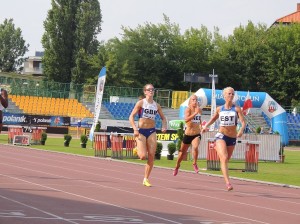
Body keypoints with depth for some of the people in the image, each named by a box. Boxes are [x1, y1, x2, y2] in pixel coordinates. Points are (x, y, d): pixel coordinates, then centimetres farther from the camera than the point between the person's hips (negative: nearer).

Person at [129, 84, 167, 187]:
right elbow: (131, 117, -6)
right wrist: (135, 129, -18)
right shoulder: (141, 103, -4)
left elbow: (163, 117, 18)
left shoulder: (156, 105, 7)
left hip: (152, 132, 4)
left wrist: (164, 126, -2)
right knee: (143, 156, -14)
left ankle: (146, 179, 6)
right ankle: (137, 150, 23)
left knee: (151, 156, -3)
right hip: (141, 131, -4)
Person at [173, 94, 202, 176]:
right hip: (188, 134, -2)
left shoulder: (199, 110, 2)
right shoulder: (188, 109, -13)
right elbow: (186, 119, -33)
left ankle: (195, 163, -8)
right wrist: (195, 113, -41)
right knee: (182, 152, 15)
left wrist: (200, 125, 5)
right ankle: (177, 166, 41)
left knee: (195, 147, -30)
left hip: (197, 134, 2)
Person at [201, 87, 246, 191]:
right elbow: (213, 119, 20)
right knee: (224, 158, -21)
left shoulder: (237, 109, -2)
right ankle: (228, 183, -30)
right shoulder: (219, 109, 4)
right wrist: (206, 126, 2)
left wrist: (241, 130, -32)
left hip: (232, 138, 1)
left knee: (226, 159, 16)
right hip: (221, 135, -1)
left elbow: (243, 122, -12)